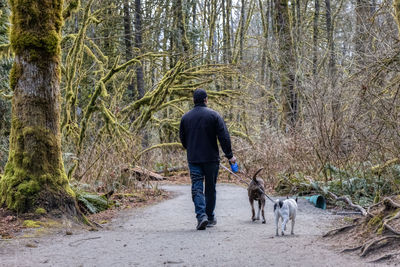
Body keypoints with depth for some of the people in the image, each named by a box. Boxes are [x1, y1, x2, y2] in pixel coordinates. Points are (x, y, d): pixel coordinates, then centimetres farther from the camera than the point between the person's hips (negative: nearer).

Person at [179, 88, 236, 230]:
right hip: (211, 158, -1)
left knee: (197, 188, -1)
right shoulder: (213, 115, -4)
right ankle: (210, 217, 19)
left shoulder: (186, 117, 5)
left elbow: (182, 139, 14)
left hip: (193, 159, 1)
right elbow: (224, 137, -9)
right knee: (210, 188, 11)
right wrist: (229, 155, -3)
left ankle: (201, 215, -19)